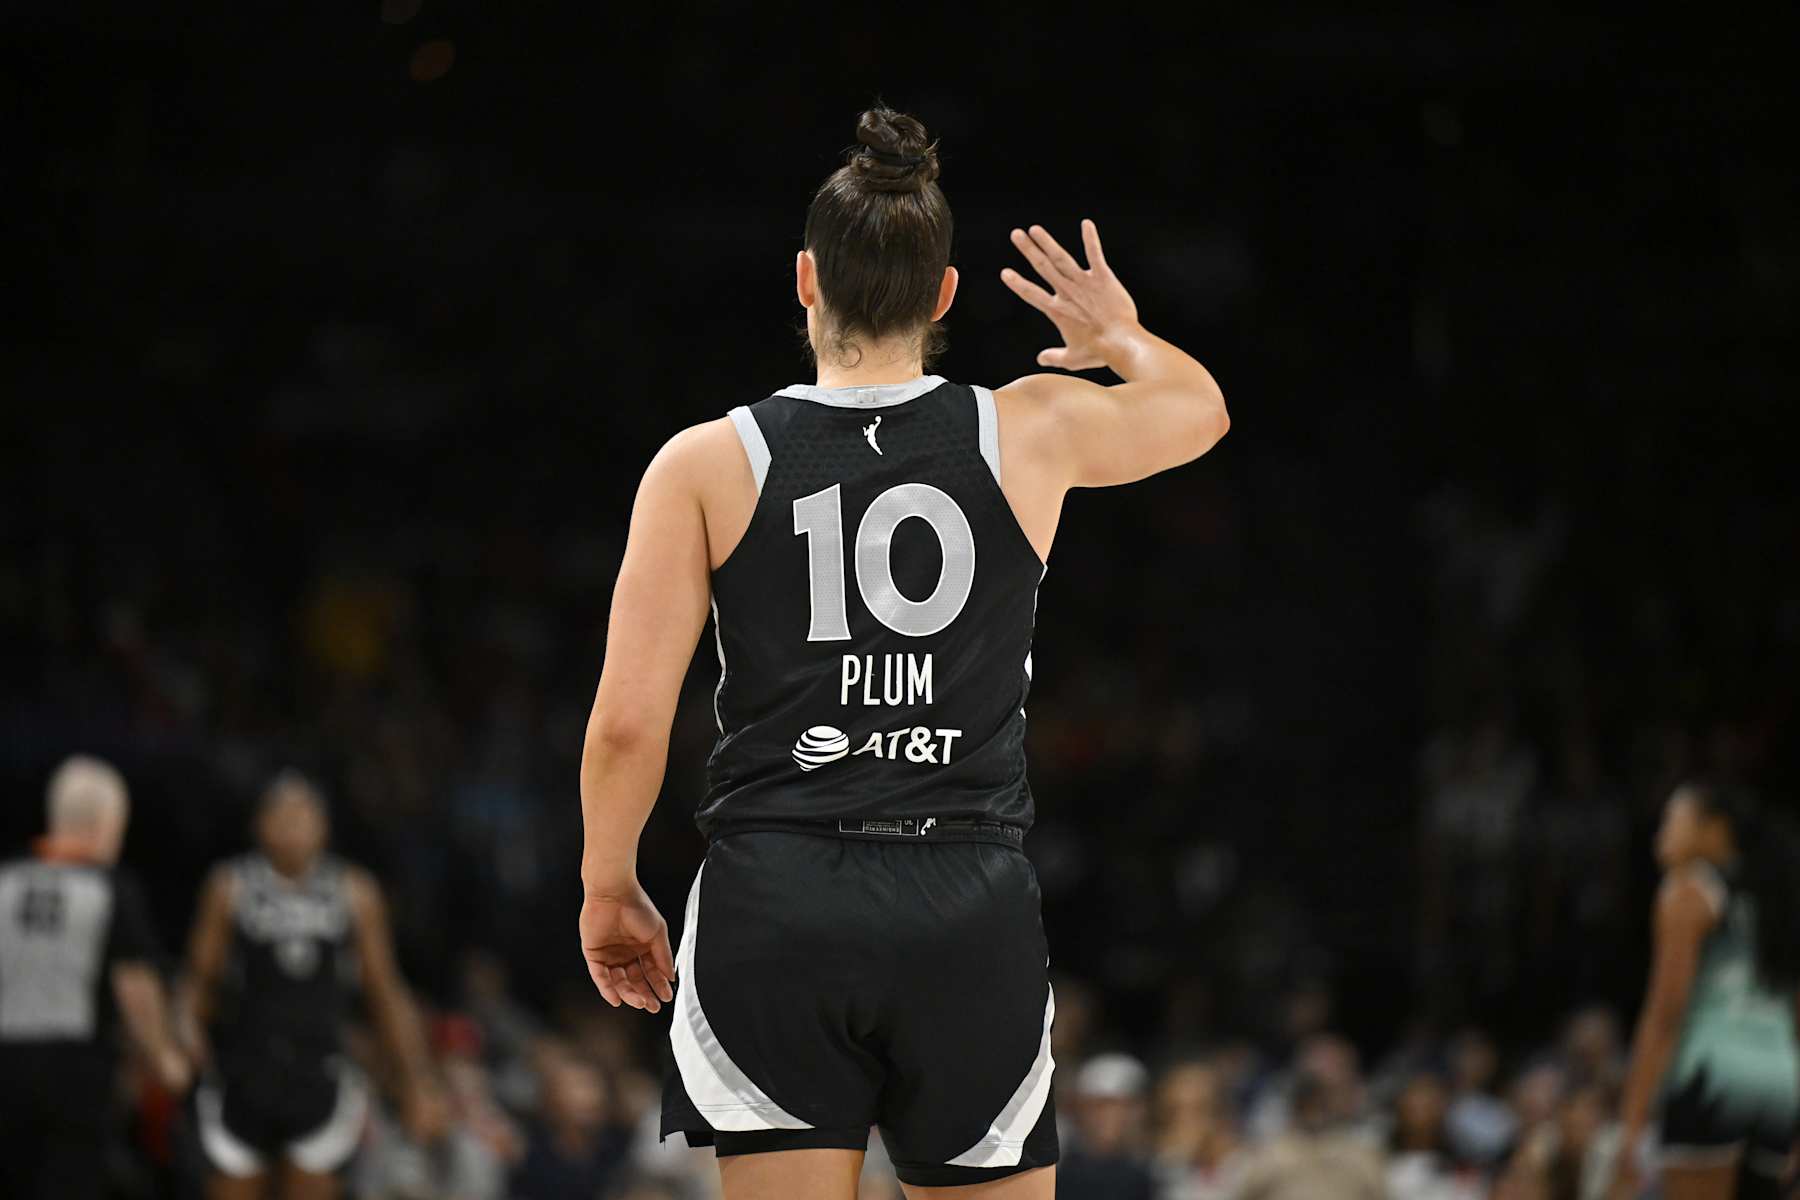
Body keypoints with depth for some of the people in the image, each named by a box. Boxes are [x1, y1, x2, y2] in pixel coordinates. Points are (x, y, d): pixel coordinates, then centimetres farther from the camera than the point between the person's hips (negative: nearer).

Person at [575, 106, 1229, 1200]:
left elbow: (629, 719, -2)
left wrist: (610, 887, 13)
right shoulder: (1035, 432, 5)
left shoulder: (705, 465, 1)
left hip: (775, 904, -1)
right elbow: (1201, 408, 27)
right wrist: (1122, 339, 48)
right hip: (971, 905, 1)